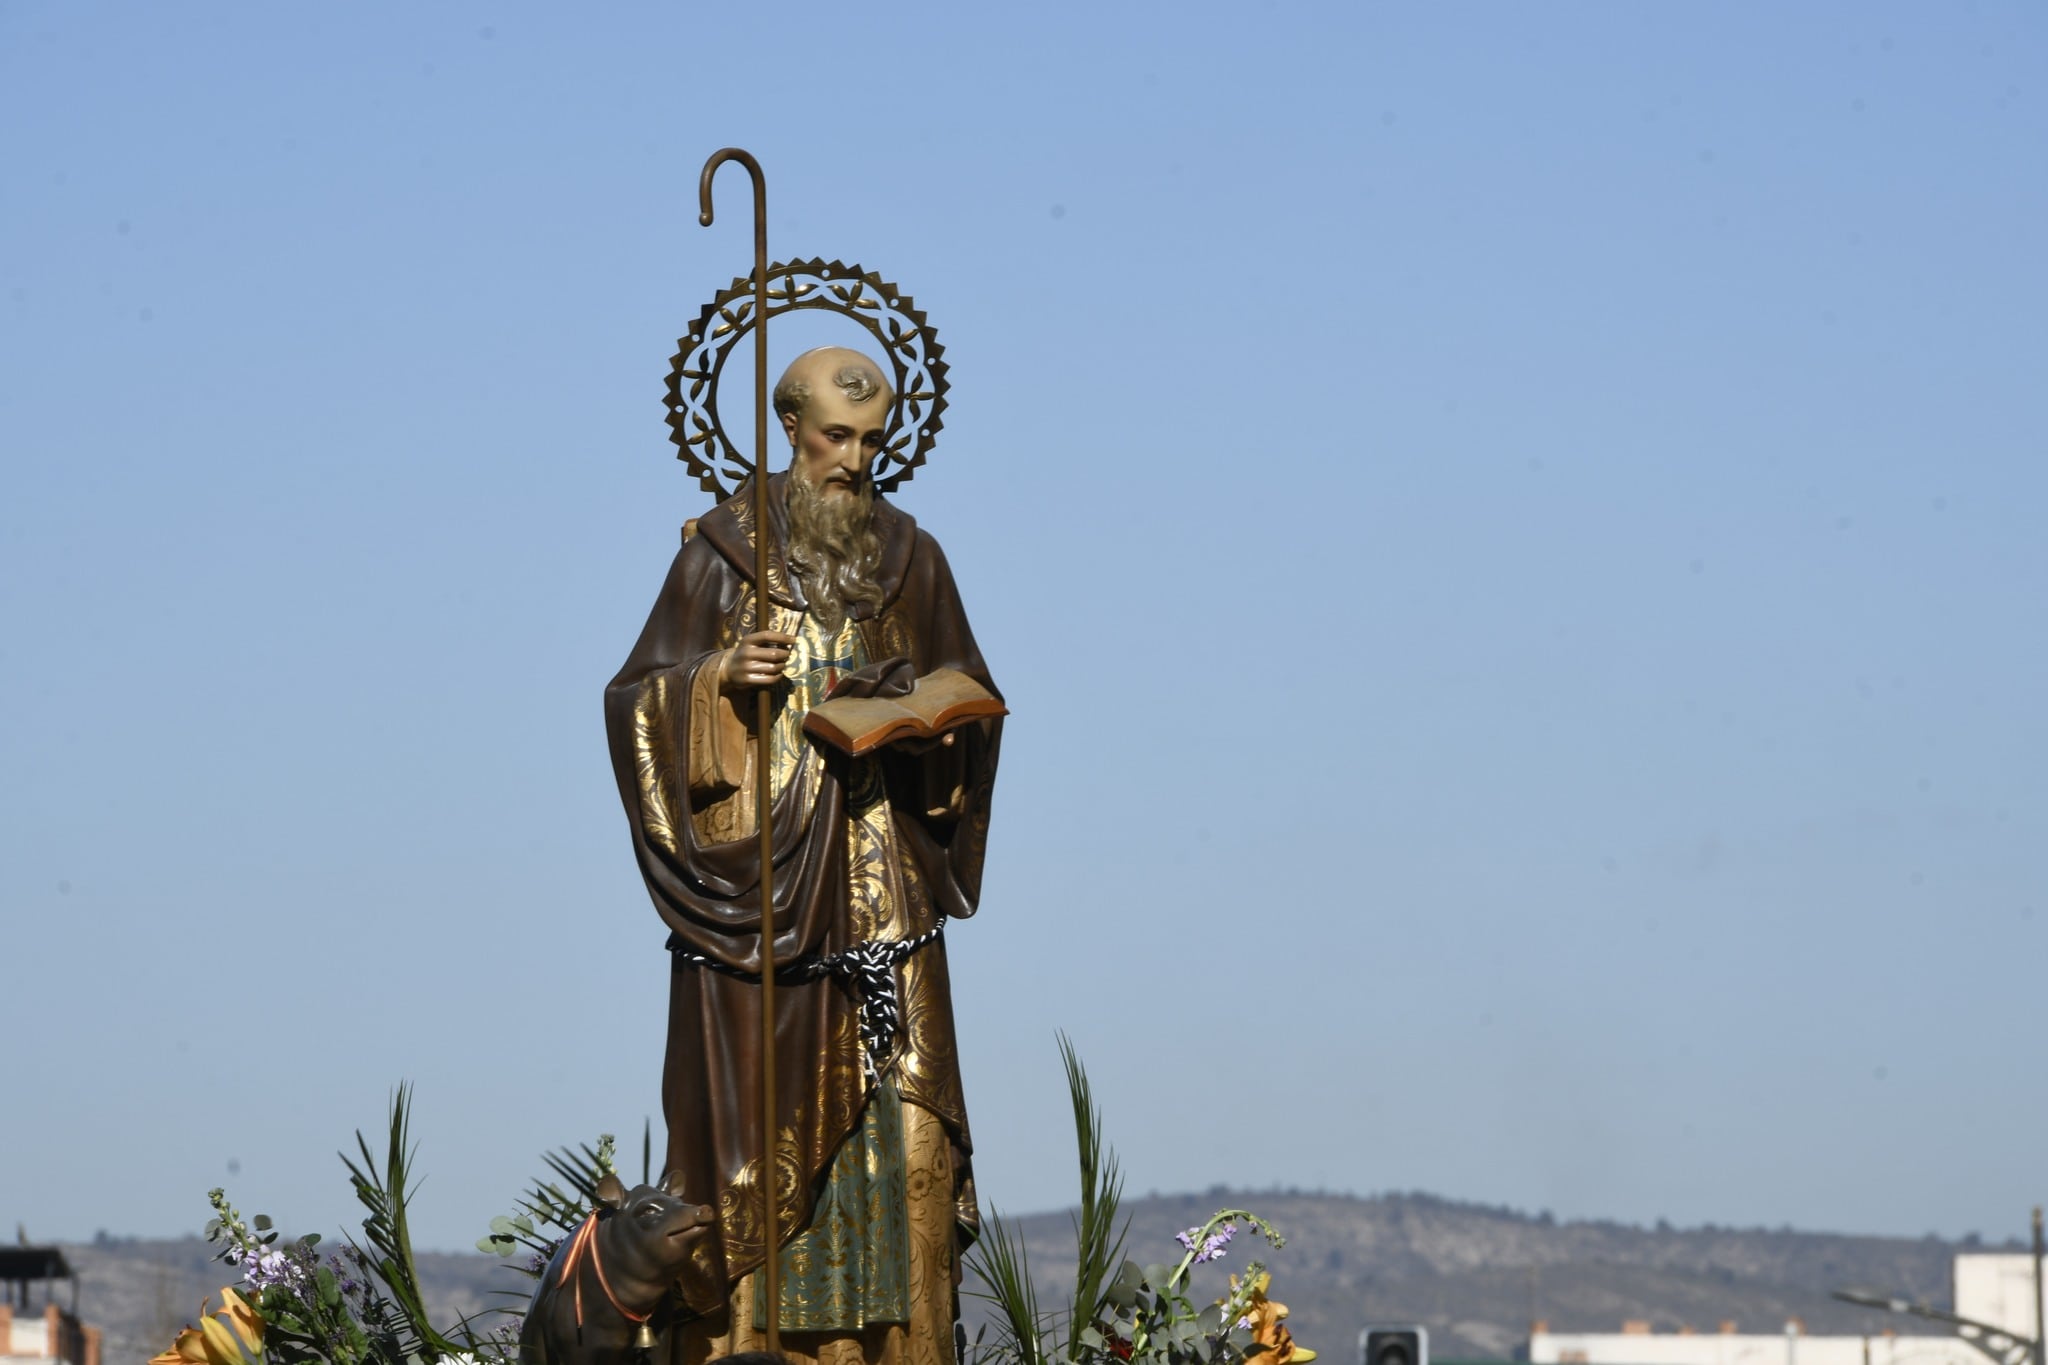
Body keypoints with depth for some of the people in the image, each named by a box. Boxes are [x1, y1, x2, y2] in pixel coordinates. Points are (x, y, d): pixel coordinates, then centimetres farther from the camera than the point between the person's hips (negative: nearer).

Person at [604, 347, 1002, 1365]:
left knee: (898, 1121, -4)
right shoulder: (723, 550, 2)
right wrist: (722, 678, -16)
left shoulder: (912, 560, 11)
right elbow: (638, 701, 2)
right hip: (759, 876, -3)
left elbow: (972, 702, 16)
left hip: (881, 887, 3)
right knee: (760, 1117, -7)